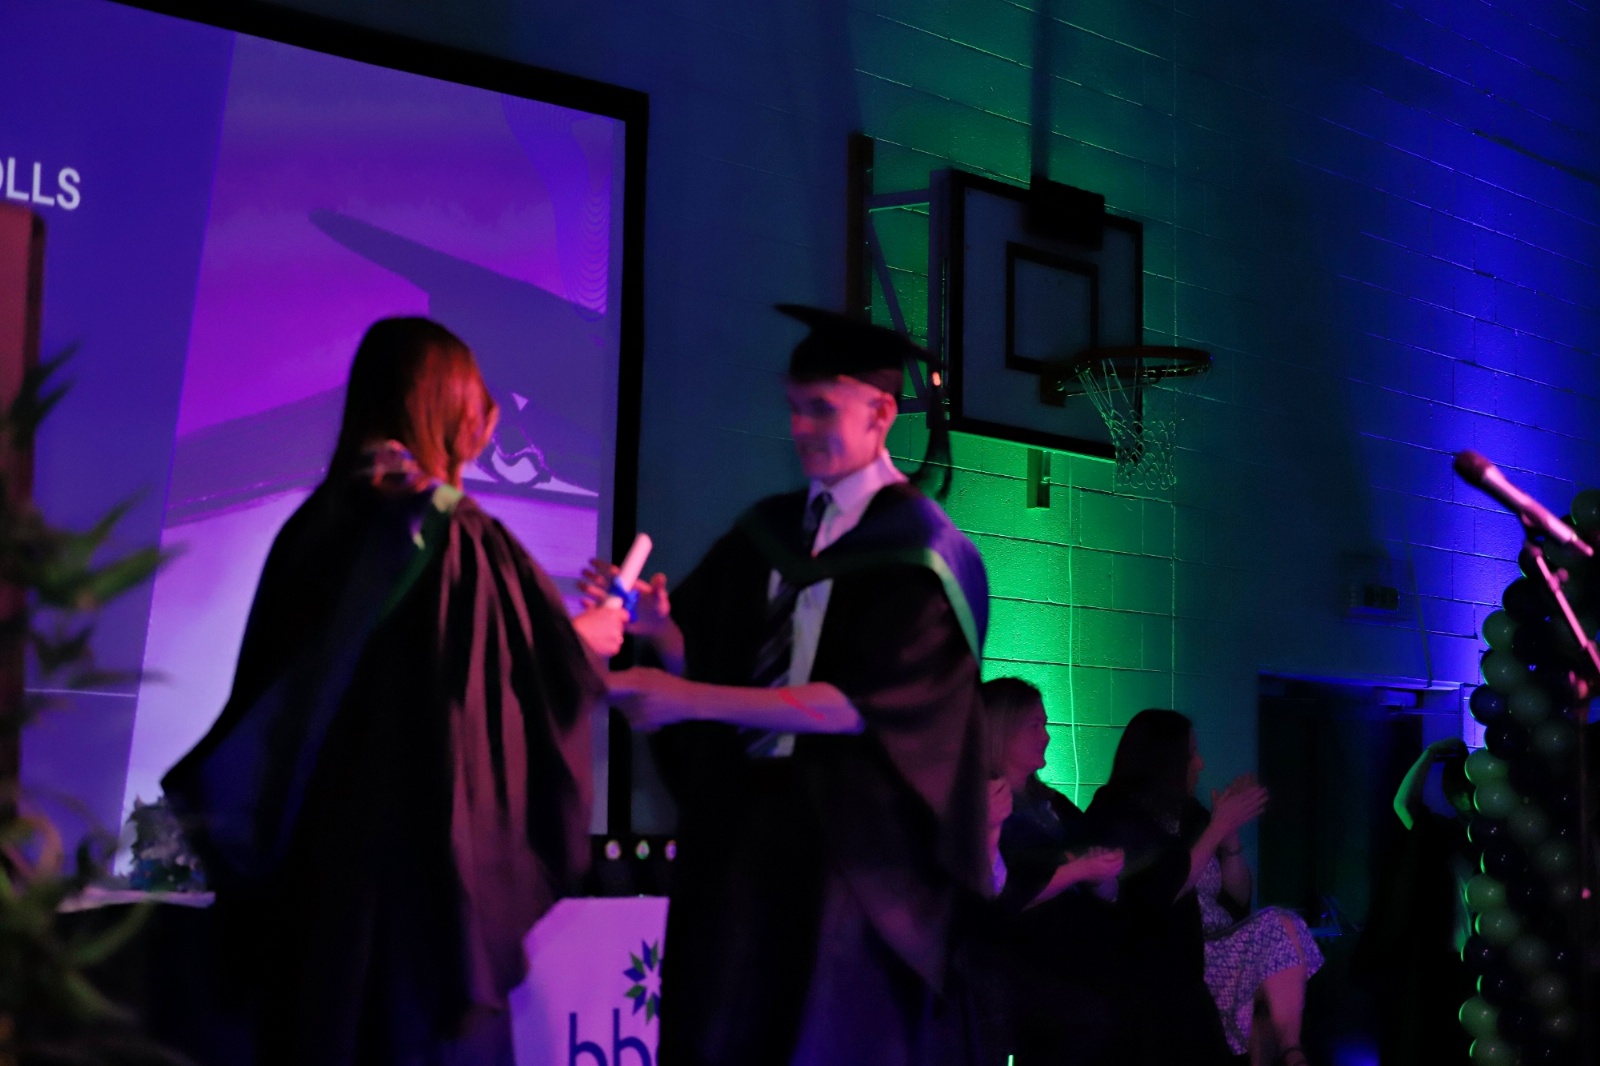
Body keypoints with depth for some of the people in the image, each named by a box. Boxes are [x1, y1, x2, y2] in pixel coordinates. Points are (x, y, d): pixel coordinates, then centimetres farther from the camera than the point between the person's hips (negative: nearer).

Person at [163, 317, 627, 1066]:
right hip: (427, 852, -6)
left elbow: (269, 690, 9)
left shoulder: (315, 526, 2)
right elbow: (548, 664, -5)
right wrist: (591, 639, 15)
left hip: (316, 845, 6)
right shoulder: (460, 537, -14)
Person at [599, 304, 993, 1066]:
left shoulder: (920, 547, -7)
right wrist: (658, 626, -15)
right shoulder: (768, 532, 12)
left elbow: (861, 702, -17)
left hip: (854, 837, -5)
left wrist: (692, 701, -21)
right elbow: (709, 658, 8)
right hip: (746, 820, 5)